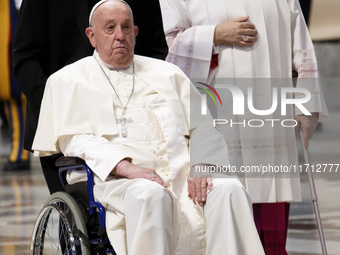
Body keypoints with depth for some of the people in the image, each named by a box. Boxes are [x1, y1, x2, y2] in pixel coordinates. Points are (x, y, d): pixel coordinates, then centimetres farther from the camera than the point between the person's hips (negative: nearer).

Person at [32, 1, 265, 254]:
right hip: (116, 177, -3)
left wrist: (201, 166, -7)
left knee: (230, 190, -28)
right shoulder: (68, 81, 17)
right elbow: (74, 139, 1)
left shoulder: (167, 73, 27)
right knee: (151, 195, -39)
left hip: (183, 172, 3)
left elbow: (203, 128, 17)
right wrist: (126, 167, -17)